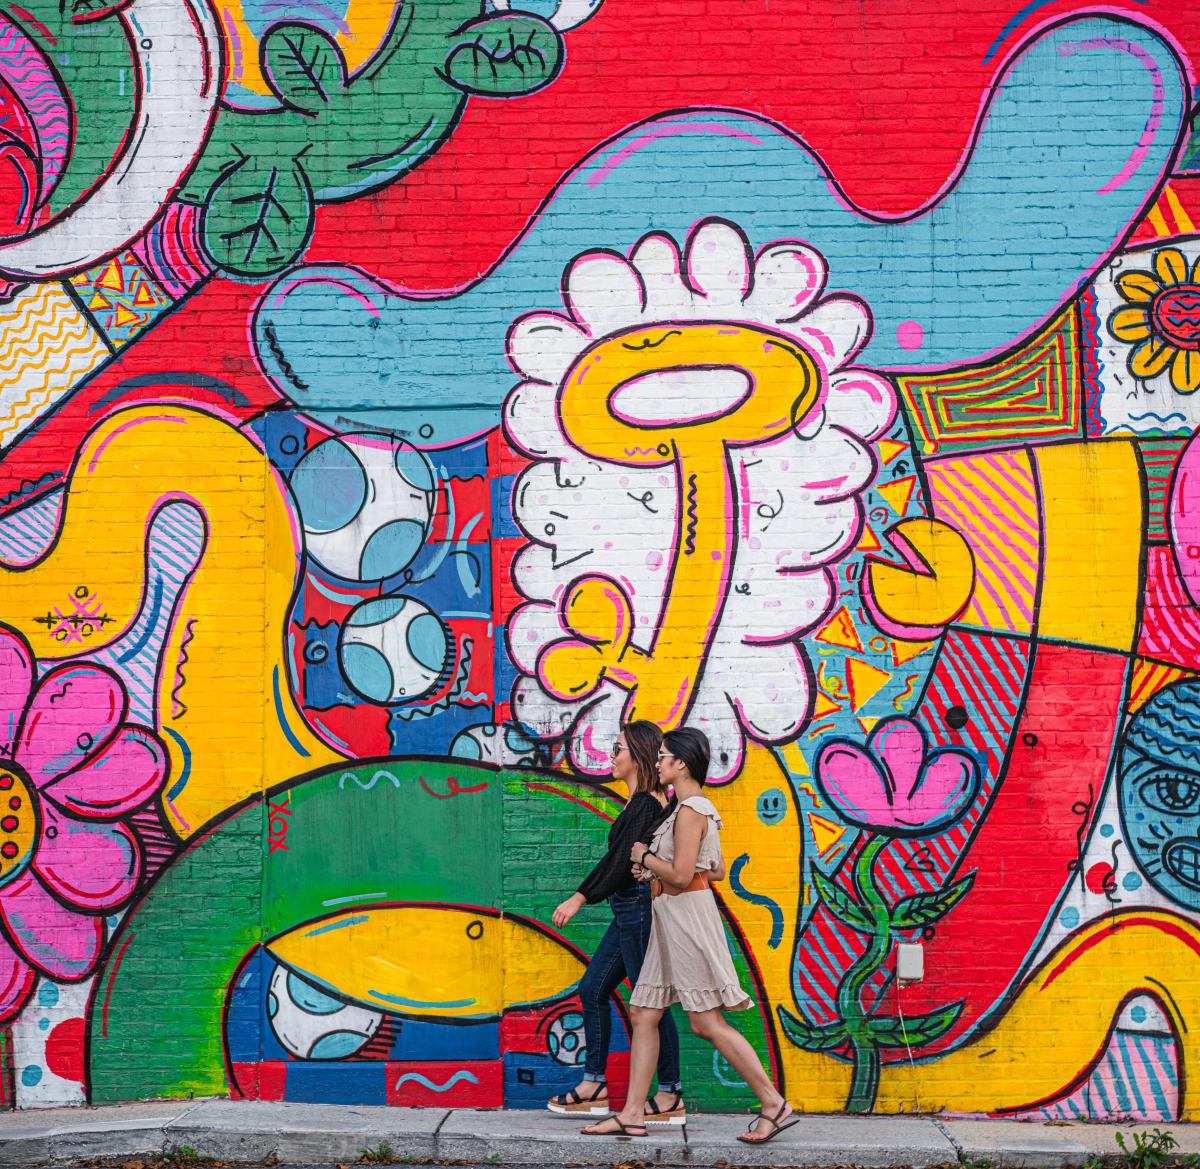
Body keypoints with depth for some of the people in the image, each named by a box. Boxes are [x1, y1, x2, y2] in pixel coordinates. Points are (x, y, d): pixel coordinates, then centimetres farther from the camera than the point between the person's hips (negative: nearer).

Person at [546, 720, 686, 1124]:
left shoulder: (644, 803, -16)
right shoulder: (651, 801, 13)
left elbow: (621, 860, -20)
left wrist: (580, 898, -16)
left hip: (638, 909, -10)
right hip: (630, 911, 10)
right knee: (592, 989, 13)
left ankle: (670, 1097, 6)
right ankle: (594, 1085, 20)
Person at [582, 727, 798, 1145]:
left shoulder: (690, 810, -16)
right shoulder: (700, 807, 14)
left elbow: (680, 874, -23)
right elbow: (717, 870, 18)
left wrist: (645, 857, -6)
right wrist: (656, 868, 12)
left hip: (687, 913, -10)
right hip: (673, 919, 10)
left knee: (707, 1022, -7)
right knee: (643, 1014, 8)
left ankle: (775, 1106, 0)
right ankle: (631, 1115, 11)